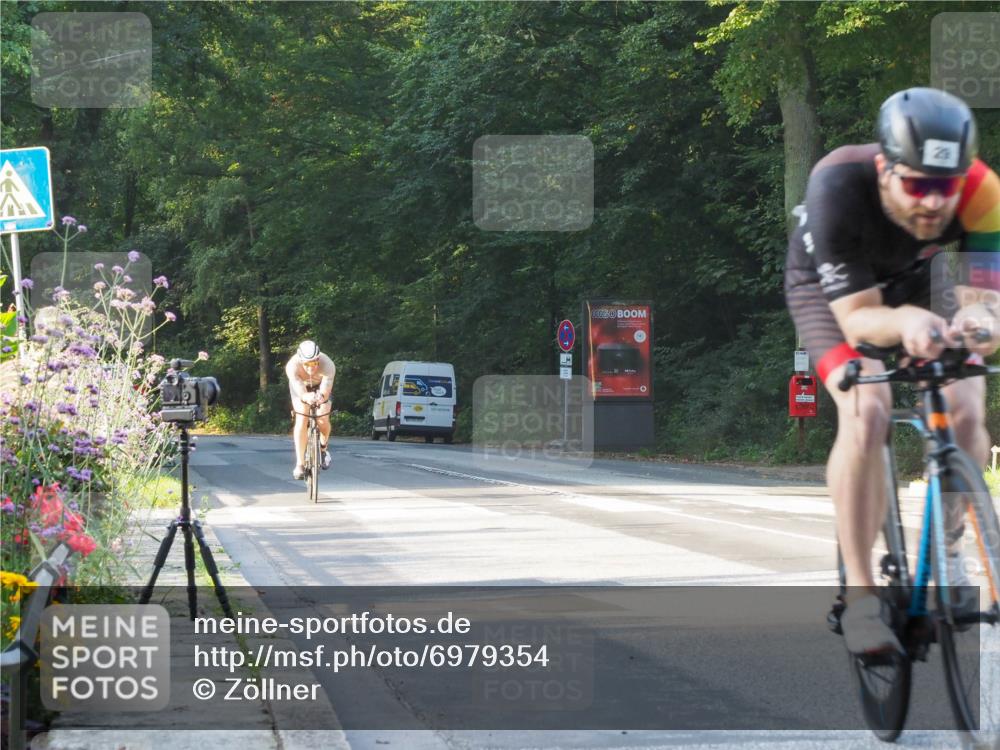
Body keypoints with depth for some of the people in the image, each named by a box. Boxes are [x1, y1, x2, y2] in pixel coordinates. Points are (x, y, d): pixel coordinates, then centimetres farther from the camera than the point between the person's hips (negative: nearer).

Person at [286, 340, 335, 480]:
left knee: (323, 420, -12)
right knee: (301, 421, -17)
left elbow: (325, 392, -45)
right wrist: (308, 397, -68)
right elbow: (301, 392, -45)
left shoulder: (328, 365, -39)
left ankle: (324, 446, 22)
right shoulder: (292, 366, -38)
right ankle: (299, 465, -14)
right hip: (301, 386, 0)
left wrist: (321, 397, -68)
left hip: (320, 385, 0)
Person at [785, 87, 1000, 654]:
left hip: (920, 281, 3)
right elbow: (857, 316, -36)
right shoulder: (838, 189, -39)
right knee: (866, 411, -27)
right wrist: (903, 321, -58)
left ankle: (947, 545, 13)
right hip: (830, 286, -3)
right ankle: (860, 595, -16)